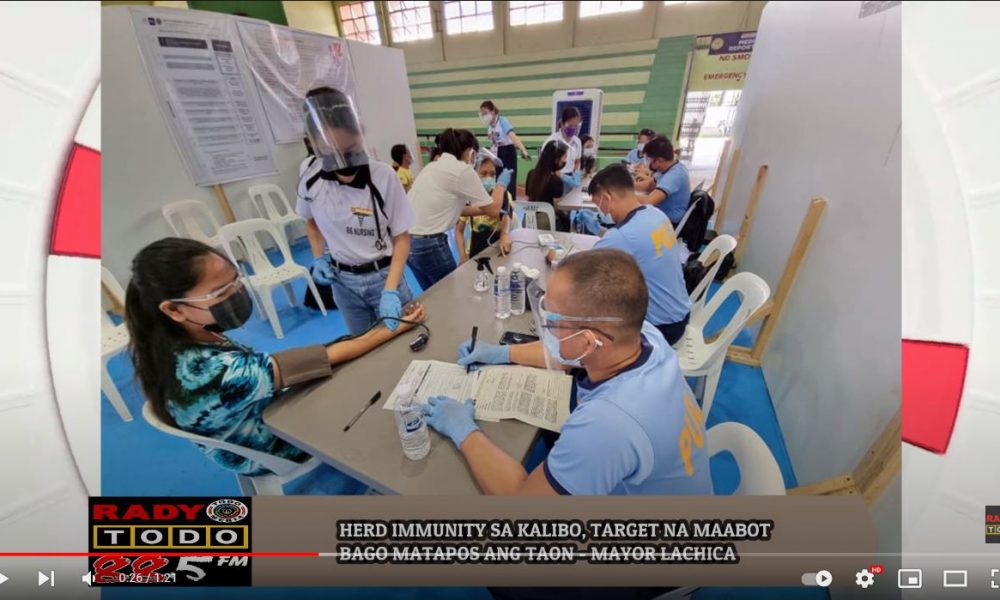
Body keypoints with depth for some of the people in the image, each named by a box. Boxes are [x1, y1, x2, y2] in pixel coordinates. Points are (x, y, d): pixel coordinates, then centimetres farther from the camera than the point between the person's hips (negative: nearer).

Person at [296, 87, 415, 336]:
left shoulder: (383, 176, -20)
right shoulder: (310, 182, -9)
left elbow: (402, 238, -14)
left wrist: (390, 290, -23)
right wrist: (318, 259, -2)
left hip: (383, 276, -3)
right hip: (342, 281, 3)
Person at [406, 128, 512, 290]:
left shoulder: (434, 166, 16)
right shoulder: (463, 170, -8)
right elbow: (493, 211, -2)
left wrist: (489, 209, 29)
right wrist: (501, 184, 15)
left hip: (406, 240, 8)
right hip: (428, 243, -8)